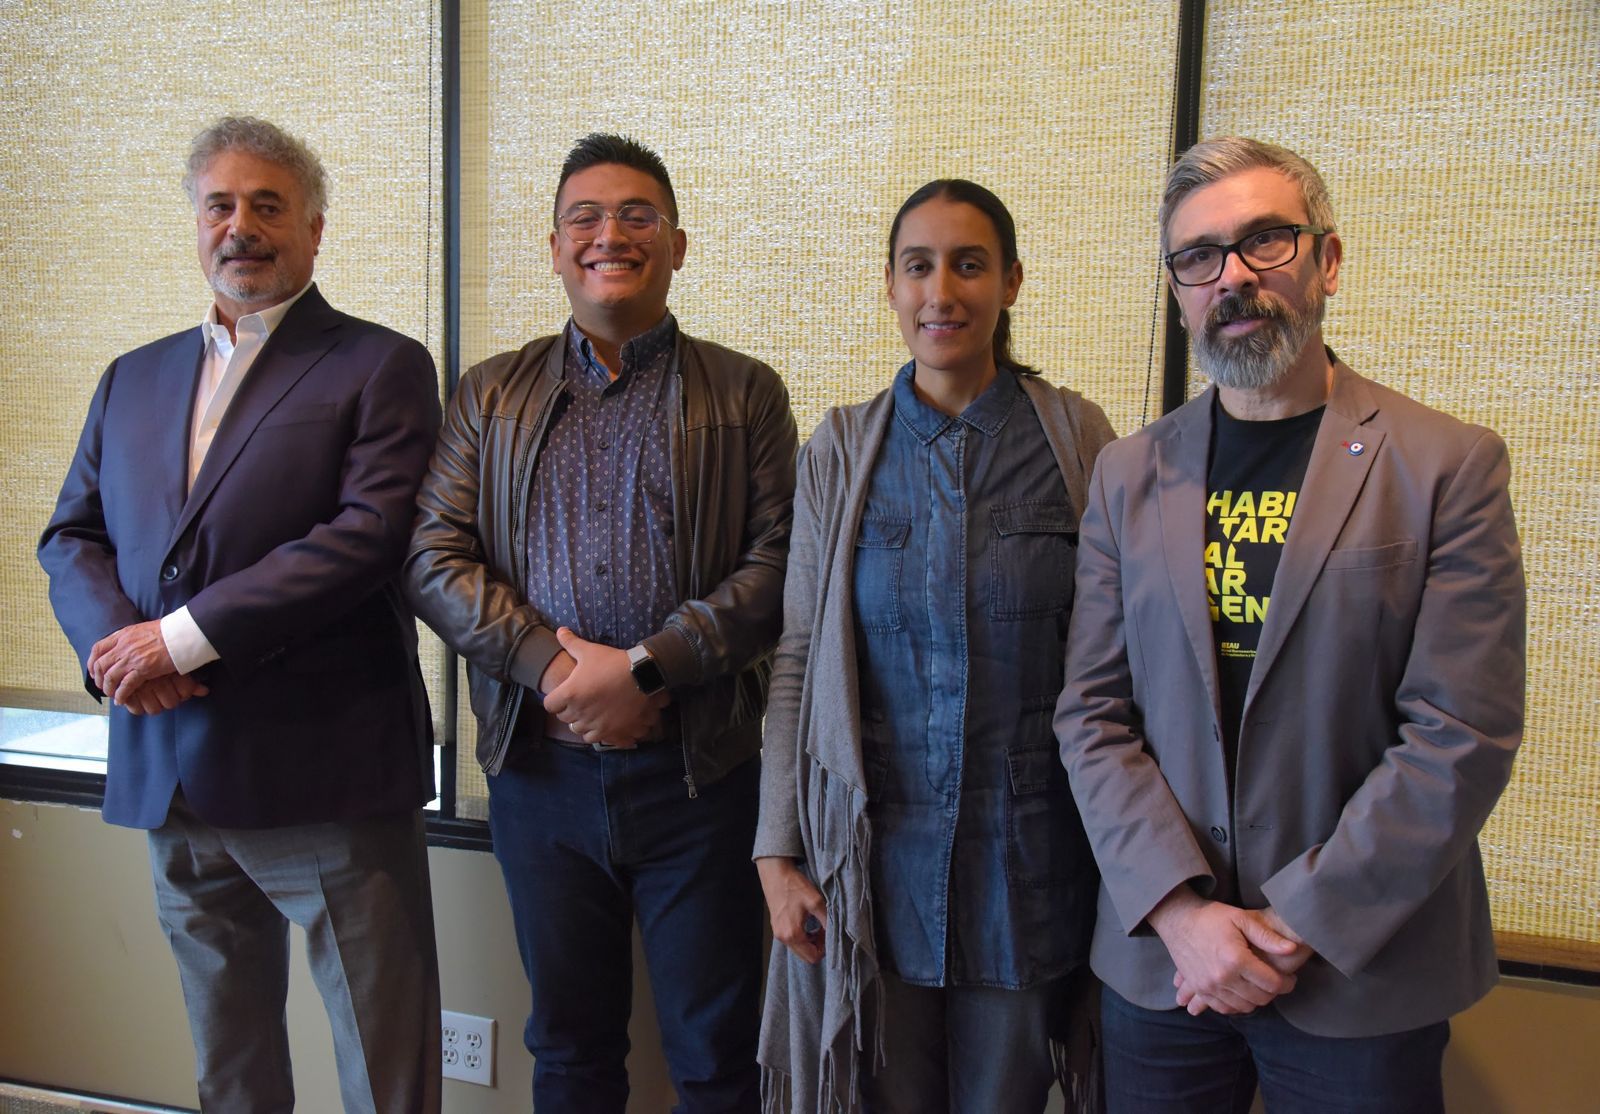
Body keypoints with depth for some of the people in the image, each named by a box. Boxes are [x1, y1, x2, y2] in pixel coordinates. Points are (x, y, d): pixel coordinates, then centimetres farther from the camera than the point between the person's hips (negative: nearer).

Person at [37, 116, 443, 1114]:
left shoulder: (382, 367, -3)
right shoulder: (134, 378, 16)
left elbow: (369, 536, -15)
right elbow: (71, 536, 14)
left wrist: (183, 637, -17)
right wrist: (111, 638, -8)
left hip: (326, 770, -5)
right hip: (169, 770, 6)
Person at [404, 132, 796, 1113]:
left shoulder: (747, 394, 3)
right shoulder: (492, 394, 10)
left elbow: (778, 563, -7)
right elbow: (433, 558, 1)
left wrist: (643, 667, -18)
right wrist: (553, 667, -13)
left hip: (699, 772, -2)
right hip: (540, 768, 2)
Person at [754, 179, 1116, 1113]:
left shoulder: (1078, 437, -3)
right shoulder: (842, 450, 0)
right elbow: (798, 659, 2)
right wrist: (778, 851, -1)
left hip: (1027, 850, 0)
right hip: (875, 843, 1)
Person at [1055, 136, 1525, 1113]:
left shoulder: (1450, 465, -6)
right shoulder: (1131, 475, 4)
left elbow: (1464, 735, -11)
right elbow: (1092, 714, -1)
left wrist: (1295, 925, -14)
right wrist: (1181, 911, -12)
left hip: (1363, 975, -2)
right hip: (1160, 958, 3)